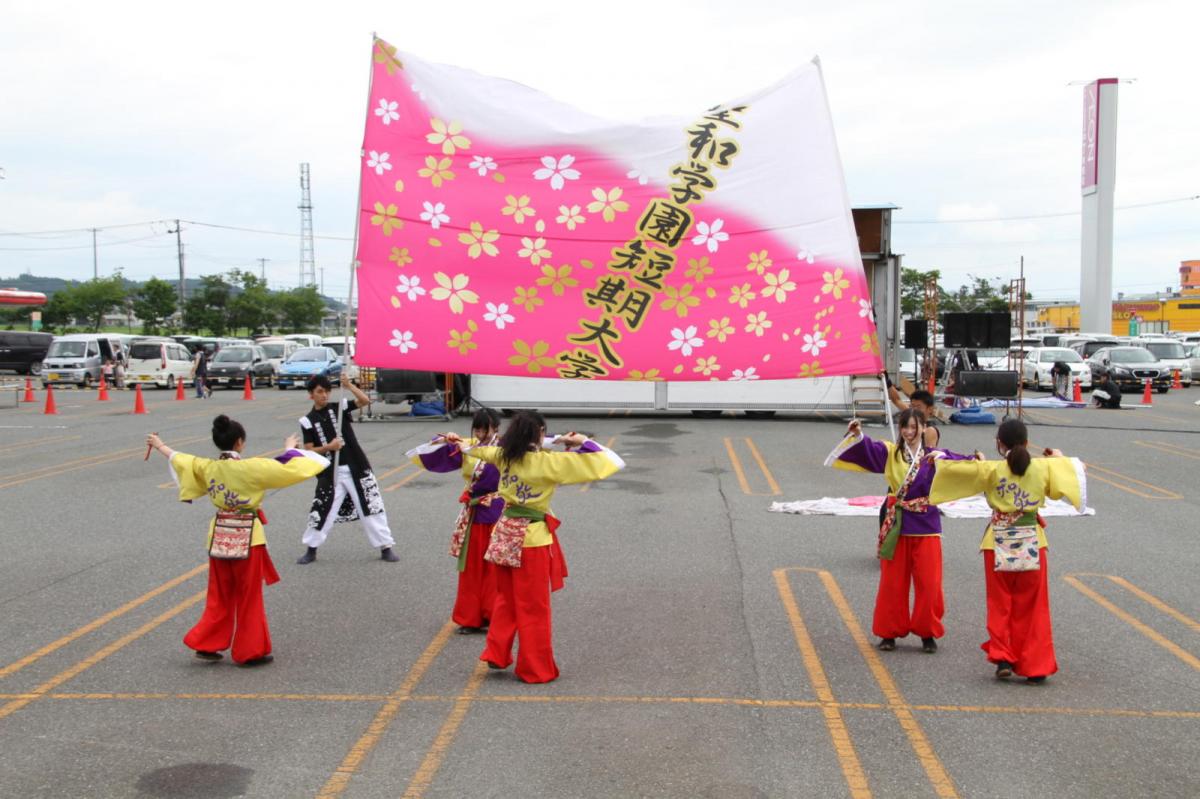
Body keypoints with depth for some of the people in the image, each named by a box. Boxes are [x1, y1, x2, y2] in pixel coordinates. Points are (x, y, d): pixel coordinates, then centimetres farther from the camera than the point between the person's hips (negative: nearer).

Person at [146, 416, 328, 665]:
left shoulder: (206, 467, 0)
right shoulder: (252, 468, -18)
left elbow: (179, 458, 17)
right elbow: (287, 467, -11)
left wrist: (160, 446, 36)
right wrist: (291, 448, 9)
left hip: (219, 537, 5)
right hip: (247, 538, -5)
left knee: (220, 597, 18)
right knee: (249, 598, 6)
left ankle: (206, 644, 18)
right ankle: (250, 651, 13)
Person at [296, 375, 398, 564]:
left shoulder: (339, 407, 1)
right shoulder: (307, 421, 1)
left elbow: (365, 401, -12)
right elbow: (309, 451, -3)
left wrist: (348, 384, -21)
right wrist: (328, 447, -19)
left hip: (356, 468, 0)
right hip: (331, 472, 0)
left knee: (371, 506, 1)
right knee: (321, 511, 3)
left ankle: (385, 547, 9)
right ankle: (311, 550, 21)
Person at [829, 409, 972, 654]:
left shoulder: (933, 456, 1)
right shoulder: (889, 453, 2)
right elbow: (866, 447, -14)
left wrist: (943, 457, -30)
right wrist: (856, 434, -35)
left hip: (926, 526, 0)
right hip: (896, 526, 1)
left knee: (928, 583, 3)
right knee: (892, 583, 7)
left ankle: (928, 633, 18)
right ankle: (890, 632, 20)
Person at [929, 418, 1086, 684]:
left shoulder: (991, 470, -9)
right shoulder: (1043, 467, -2)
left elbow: (957, 469, -8)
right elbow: (1073, 469, 14)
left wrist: (938, 461, 11)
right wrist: (1060, 458, 35)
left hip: (1000, 544, -1)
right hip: (1032, 543, 1)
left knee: (1000, 605, 12)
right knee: (1032, 607, 9)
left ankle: (1003, 658, 5)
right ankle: (1035, 666, 11)